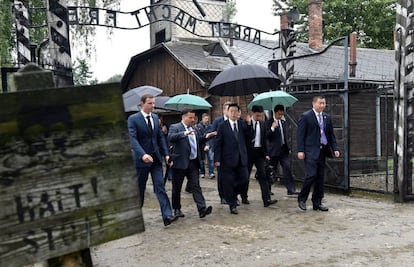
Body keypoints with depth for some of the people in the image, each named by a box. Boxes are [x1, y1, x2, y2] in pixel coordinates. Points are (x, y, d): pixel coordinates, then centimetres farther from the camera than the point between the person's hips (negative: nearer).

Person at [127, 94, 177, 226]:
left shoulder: (155, 118, 10)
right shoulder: (133, 119, -9)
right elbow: (132, 139, -20)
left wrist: (166, 154, 5)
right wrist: (143, 154, -33)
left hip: (156, 158, 4)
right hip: (141, 159, -4)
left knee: (160, 187, -4)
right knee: (139, 188, 9)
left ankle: (167, 215, -10)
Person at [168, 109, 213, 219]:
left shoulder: (194, 129, 15)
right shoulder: (175, 127, -6)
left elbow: (198, 141, 27)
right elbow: (170, 138, -25)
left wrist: (206, 137, 8)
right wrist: (185, 133, -37)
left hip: (193, 162, 5)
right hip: (180, 162, -5)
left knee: (196, 186, 0)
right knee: (177, 187, 8)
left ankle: (202, 209, -6)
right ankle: (176, 209, 22)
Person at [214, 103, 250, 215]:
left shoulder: (242, 124, 7)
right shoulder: (223, 126, -3)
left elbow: (247, 138, 0)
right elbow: (217, 144, -4)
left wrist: (248, 125, -10)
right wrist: (217, 159, -9)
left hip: (241, 158, 3)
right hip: (228, 159, -3)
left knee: (244, 179, 5)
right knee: (228, 183, 3)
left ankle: (233, 194, 32)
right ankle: (232, 205, 17)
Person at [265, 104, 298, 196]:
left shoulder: (283, 122, 13)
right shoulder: (269, 122, -7)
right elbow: (266, 136, -15)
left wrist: (287, 147, 18)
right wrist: (272, 128, -29)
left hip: (283, 149, 5)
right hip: (274, 150, -5)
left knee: (287, 169, -1)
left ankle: (291, 189, 0)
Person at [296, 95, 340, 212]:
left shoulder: (327, 117, 14)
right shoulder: (305, 116, -4)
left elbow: (331, 134, 17)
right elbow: (300, 135, -7)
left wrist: (335, 148, 7)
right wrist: (300, 150, -14)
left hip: (322, 150, 6)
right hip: (311, 151, -6)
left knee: (320, 177, 8)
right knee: (311, 175, -14)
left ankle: (317, 203, 16)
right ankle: (301, 199, 5)